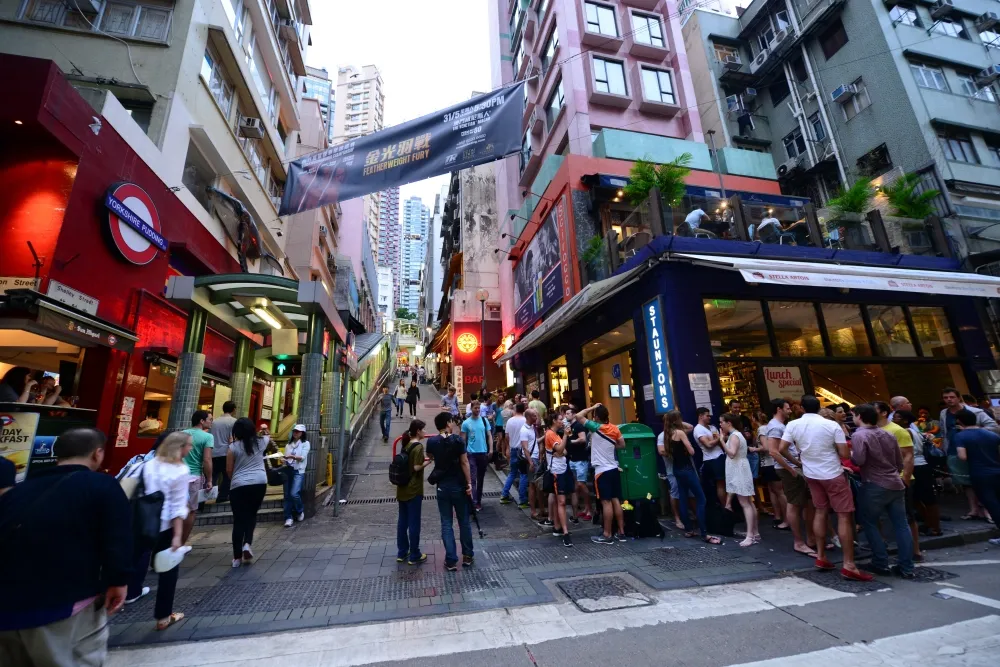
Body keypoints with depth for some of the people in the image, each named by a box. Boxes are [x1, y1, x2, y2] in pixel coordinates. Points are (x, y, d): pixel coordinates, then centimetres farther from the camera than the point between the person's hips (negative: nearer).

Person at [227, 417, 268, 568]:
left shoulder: (233, 446, -1)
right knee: (251, 515, 20)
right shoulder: (261, 441, 6)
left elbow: (228, 470, 2)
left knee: (238, 520, 7)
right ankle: (247, 544, 2)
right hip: (259, 483, 2)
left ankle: (237, 557, 12)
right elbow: (269, 438, 32)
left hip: (239, 485, -2)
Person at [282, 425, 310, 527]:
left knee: (294, 494, -14)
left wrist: (291, 456, -26)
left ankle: (300, 511, 12)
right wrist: (284, 460, -11)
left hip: (298, 471, -4)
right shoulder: (288, 444, 15)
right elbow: (286, 457, 11)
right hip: (288, 470, 5)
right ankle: (288, 518, 12)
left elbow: (302, 457, -11)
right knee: (287, 495, 2)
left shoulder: (305, 443, 0)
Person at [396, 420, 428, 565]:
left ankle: (401, 553, 27)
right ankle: (414, 556, 14)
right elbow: (417, 467, -21)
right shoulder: (418, 446, -17)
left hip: (402, 489, 8)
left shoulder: (405, 444, 8)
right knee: (414, 523, 3)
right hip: (413, 490, -8)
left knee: (402, 520, 16)